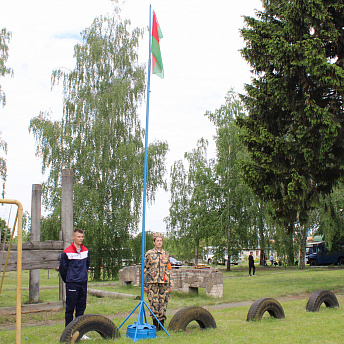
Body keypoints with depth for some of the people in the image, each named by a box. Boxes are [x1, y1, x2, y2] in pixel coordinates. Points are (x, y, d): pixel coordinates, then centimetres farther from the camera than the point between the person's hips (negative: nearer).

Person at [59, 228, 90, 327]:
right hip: (72, 284, -5)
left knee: (81, 307, 10)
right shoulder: (67, 252, -10)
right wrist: (67, 279, 8)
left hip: (83, 283, 5)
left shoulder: (86, 251, 7)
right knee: (70, 308, 1)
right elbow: (62, 268, 0)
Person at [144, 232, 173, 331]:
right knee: (154, 303, -2)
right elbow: (145, 270, 3)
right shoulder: (149, 254, 3)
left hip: (164, 282, 3)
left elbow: (169, 270, 14)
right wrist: (145, 285, -2)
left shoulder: (166, 254, 12)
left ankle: (161, 323, 12)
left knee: (163, 303, 3)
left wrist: (171, 284, 9)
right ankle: (155, 324, 7)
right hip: (152, 282, -3)